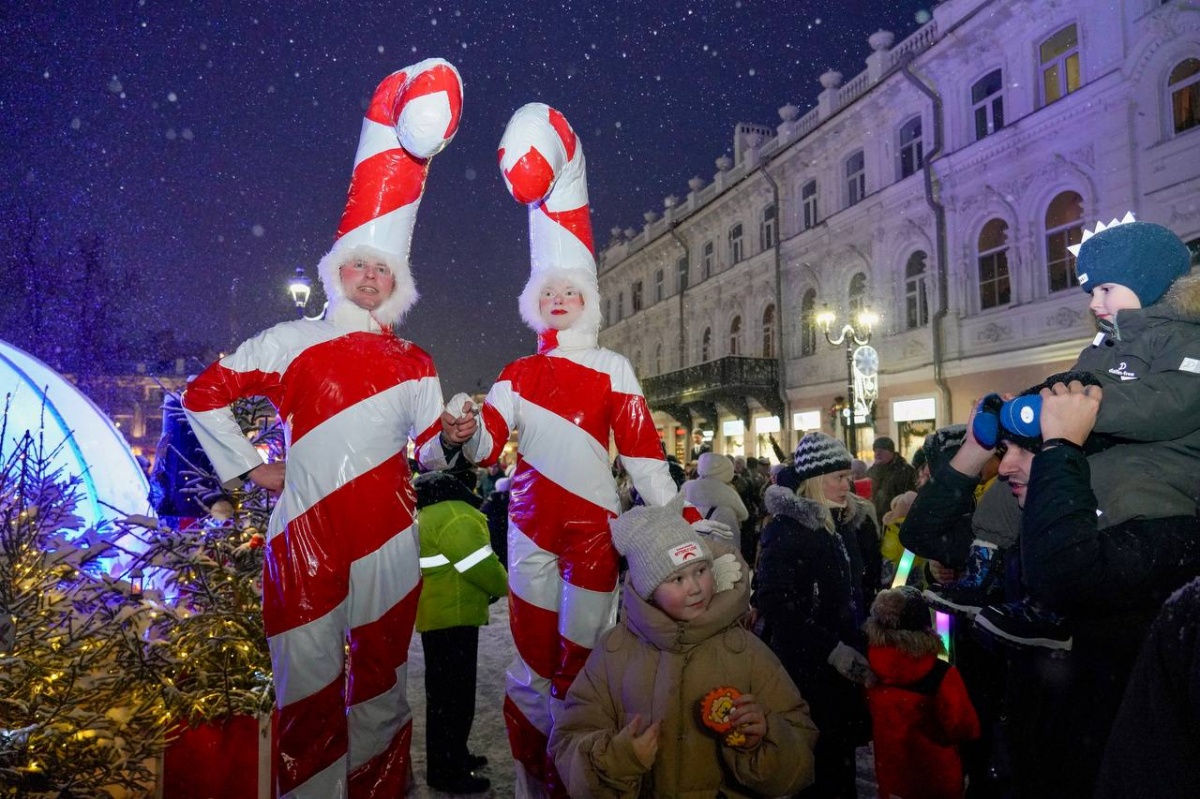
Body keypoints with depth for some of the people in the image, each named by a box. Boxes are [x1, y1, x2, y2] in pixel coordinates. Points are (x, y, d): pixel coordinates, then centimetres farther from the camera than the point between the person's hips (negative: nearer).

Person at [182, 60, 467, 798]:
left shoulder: (416, 365, 11)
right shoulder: (294, 342, 4)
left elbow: (430, 454, 14)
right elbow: (204, 395, 8)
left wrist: (452, 440, -7)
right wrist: (250, 466, 4)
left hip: (387, 535, 3)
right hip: (307, 532, -2)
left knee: (381, 675, 13)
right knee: (310, 683, 4)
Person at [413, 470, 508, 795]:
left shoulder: (425, 516, 14)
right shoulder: (453, 515, -20)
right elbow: (478, 563, -22)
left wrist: (489, 588, 16)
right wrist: (504, 586, -4)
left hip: (437, 614, 11)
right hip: (452, 617, -11)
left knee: (446, 691, 19)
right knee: (453, 694, 0)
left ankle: (452, 755, 32)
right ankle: (446, 771, 10)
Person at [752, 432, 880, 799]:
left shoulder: (853, 520, 7)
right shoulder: (785, 529, -14)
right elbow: (775, 603, -21)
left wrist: (869, 637, 6)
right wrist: (831, 648, -23)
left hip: (849, 658, 6)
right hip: (806, 665, -6)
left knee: (843, 748, 16)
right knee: (816, 758, 3)